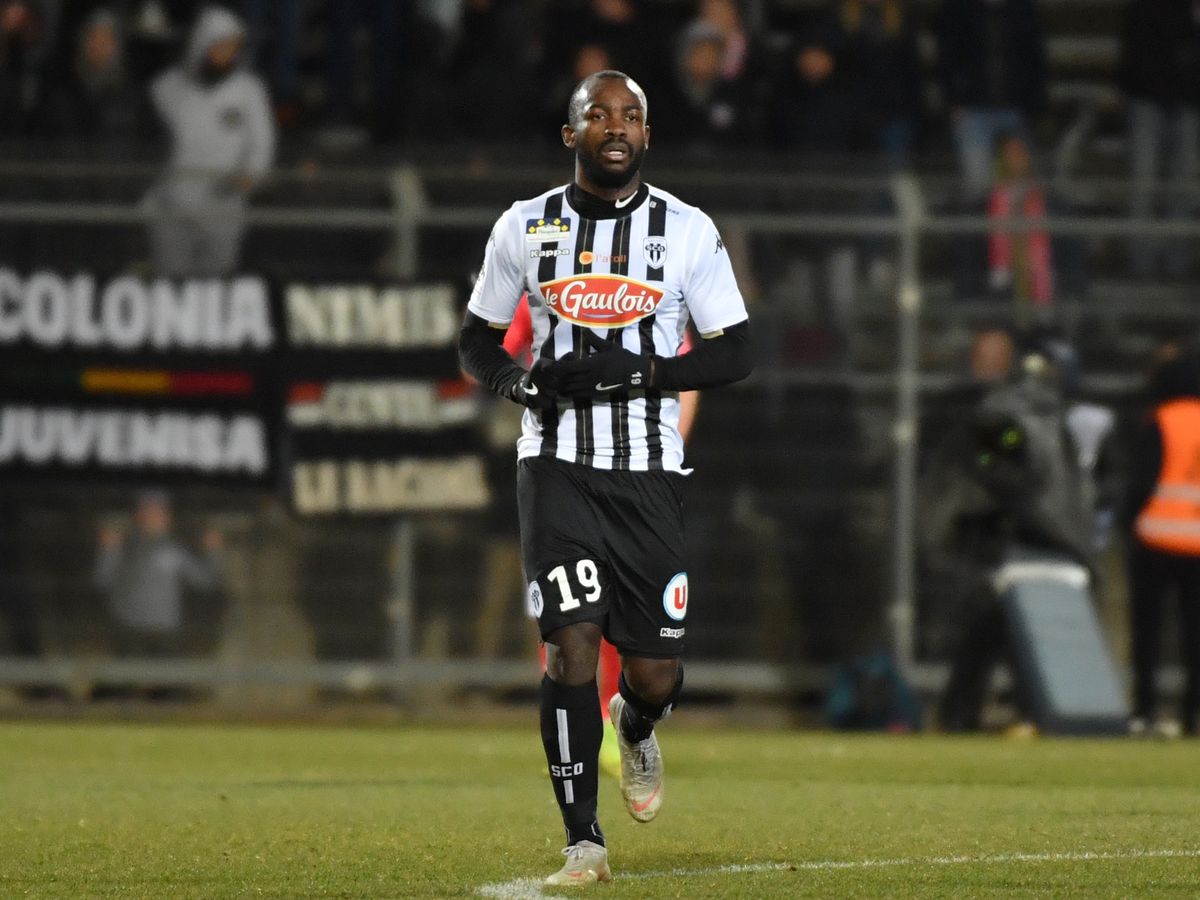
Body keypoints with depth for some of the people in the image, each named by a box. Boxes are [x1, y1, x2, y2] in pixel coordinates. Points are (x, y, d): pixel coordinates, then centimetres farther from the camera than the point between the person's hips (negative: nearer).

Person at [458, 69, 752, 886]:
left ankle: (636, 730, 39)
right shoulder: (526, 228, 5)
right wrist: (525, 381, -9)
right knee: (572, 642, -13)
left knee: (655, 672, 0)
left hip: (649, 475, 0)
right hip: (559, 466, 0)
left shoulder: (687, 231, 2)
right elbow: (477, 342, 14)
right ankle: (585, 843, -5)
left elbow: (735, 354, 0)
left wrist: (634, 371, -15)